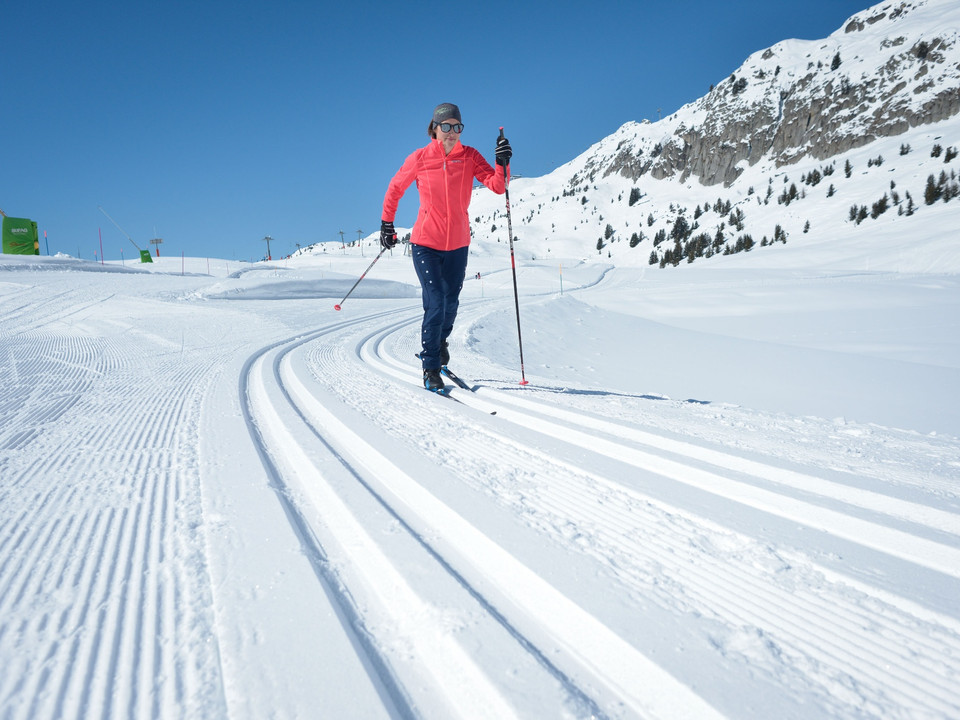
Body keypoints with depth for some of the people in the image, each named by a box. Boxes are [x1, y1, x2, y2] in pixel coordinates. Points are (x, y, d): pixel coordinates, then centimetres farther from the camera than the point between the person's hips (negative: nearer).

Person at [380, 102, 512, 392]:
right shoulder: (420, 158, -7)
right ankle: (430, 368, 5)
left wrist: (503, 163, -31)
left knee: (451, 303, 14)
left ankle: (439, 342, 46)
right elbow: (395, 189, 7)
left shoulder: (470, 157, -3)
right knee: (435, 303, -10)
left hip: (458, 244, 3)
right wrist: (387, 224, 10)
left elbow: (497, 186, -14)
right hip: (426, 243, -3)